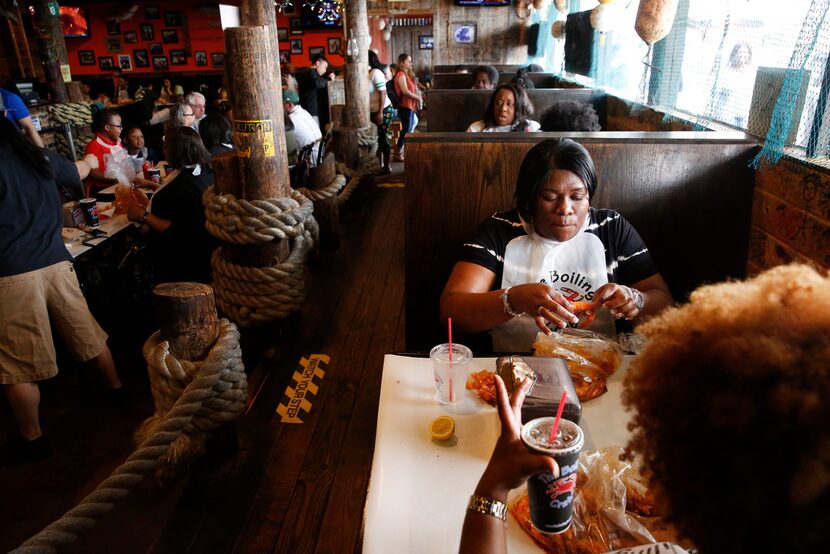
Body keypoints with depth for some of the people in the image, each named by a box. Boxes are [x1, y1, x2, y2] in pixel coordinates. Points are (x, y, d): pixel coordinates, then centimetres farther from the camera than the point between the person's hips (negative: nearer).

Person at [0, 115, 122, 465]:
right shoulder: (36, 156, 8)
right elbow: (77, 170, 30)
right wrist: (89, 161, 51)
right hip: (56, 262, 6)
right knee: (88, 334, 18)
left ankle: (31, 439, 18)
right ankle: (116, 390, 34)